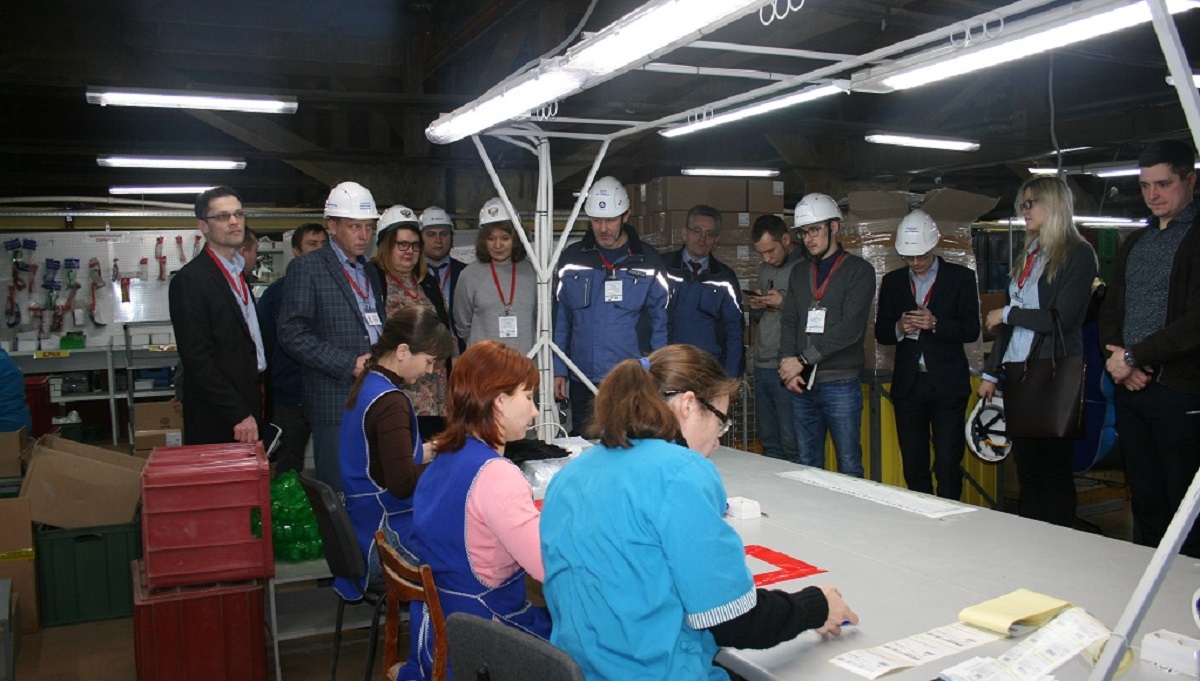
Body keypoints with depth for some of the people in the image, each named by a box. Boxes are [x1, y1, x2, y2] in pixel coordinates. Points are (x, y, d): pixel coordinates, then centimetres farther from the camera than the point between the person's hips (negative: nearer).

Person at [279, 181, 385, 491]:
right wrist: (349, 364, -16)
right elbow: (293, 334, -11)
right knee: (339, 491, 0)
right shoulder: (307, 268, -4)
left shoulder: (370, 272, 18)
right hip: (336, 399, -6)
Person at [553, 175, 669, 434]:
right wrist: (558, 371, 1)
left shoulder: (648, 261, 1)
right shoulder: (571, 258, 4)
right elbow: (559, 319, 6)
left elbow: (661, 321, 2)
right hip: (583, 381, 2)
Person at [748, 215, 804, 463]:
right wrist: (755, 307, 2)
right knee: (769, 443, 13)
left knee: (792, 446, -3)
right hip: (762, 367, 7)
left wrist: (784, 303, -17)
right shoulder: (765, 268, 16)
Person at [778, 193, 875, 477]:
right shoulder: (798, 273, 15)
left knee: (849, 468, 1)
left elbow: (850, 328, -13)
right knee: (807, 467, 11)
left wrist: (803, 360, -15)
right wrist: (788, 363, -9)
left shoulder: (859, 271, -2)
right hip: (802, 385, 5)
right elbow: (789, 322, 8)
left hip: (840, 385, -5)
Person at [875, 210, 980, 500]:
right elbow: (880, 333, 10)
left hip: (947, 385, -3)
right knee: (913, 465, 7)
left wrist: (936, 323, -19)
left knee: (948, 464, -4)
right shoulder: (892, 281, 11)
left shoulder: (961, 277, 3)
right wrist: (899, 328, -11)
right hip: (908, 385, 3)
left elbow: (971, 329, -4)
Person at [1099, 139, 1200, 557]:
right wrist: (1117, 357, -2)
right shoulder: (1134, 244, 17)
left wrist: (1135, 357, -13)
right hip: (1130, 389, 7)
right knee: (1145, 502, 13)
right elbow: (1110, 312, 17)